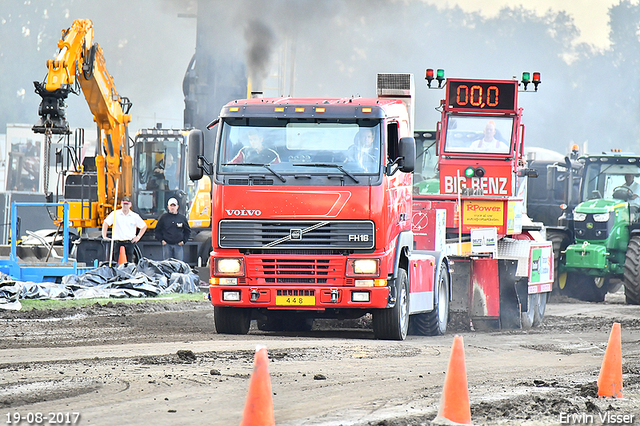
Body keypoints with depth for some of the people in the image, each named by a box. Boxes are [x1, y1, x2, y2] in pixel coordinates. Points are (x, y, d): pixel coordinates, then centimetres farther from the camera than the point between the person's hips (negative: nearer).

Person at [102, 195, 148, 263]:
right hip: (117, 242, -1)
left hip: (129, 243, 1)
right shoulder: (115, 214, 4)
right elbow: (105, 224, 5)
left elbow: (144, 226, 18)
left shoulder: (135, 216, 7)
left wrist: (138, 237, 9)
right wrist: (104, 237, -5)